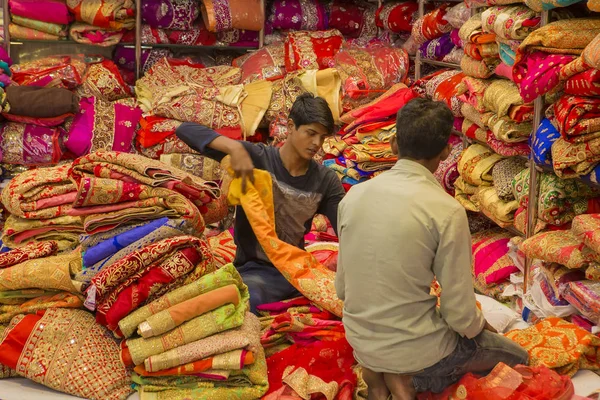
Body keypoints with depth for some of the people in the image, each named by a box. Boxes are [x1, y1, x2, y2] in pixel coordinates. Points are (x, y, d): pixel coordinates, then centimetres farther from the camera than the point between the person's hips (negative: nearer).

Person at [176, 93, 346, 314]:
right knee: (245, 299, -39)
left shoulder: (326, 180, 4)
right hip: (256, 270, -5)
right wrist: (235, 147, -29)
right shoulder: (257, 158, -7)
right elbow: (185, 130, -12)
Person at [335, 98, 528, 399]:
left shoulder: (354, 195, -4)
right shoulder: (447, 211, -20)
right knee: (517, 358, 19)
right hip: (417, 348, -5)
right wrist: (481, 327, 8)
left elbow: (342, 288, 5)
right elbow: (459, 312, -15)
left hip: (360, 344, 5)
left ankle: (380, 373, 10)